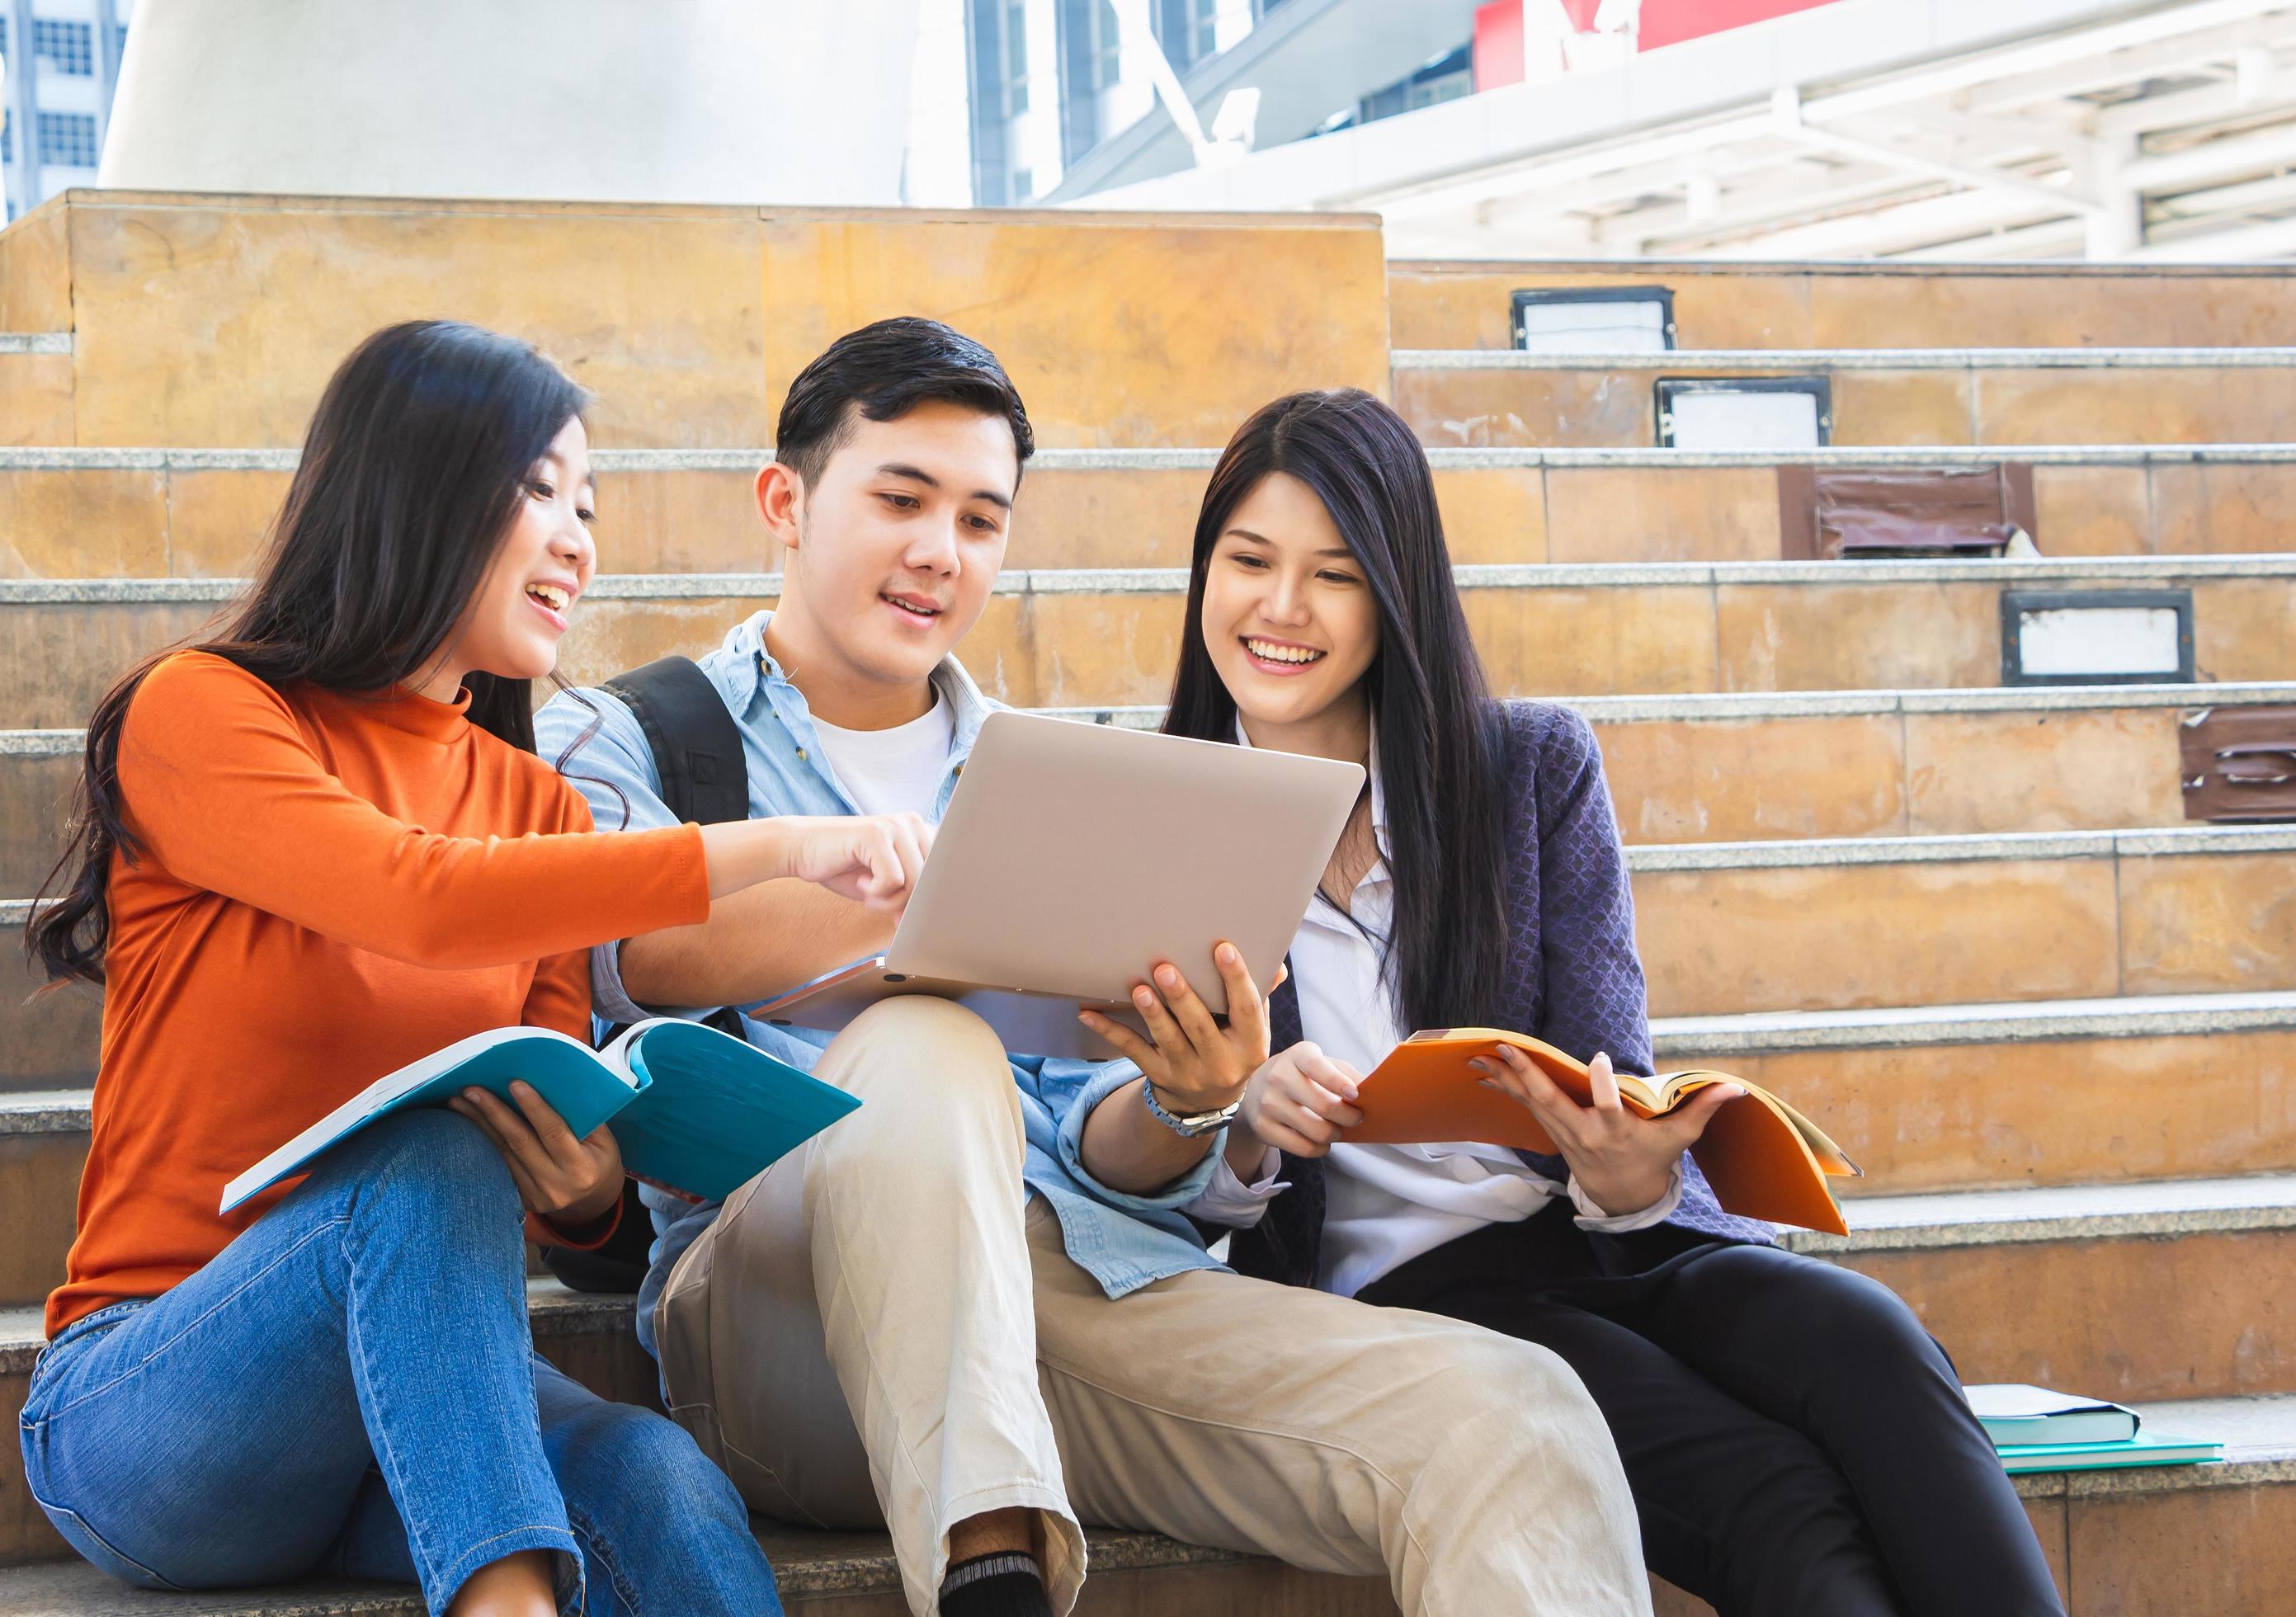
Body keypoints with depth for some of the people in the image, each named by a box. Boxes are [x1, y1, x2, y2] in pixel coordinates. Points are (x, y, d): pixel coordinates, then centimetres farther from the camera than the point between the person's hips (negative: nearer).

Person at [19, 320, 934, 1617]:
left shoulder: (540, 809, 13)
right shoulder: (197, 716, -4)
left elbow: (566, 1157, 12)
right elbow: (421, 901, -23)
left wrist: (586, 1188, -14)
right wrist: (783, 848, -23)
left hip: (411, 1383, 4)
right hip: (147, 1403, -4)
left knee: (660, 1489, -30)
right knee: (431, 1154, -35)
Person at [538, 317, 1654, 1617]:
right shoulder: (618, 741, 12)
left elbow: (1085, 1150, 16)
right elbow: (640, 949, -12)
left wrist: (1177, 1107, -9)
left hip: (1077, 1278, 3)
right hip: (773, 1303, -3)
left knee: (1516, 1421, -22)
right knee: (927, 1047, -36)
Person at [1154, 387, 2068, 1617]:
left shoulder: (1537, 766, 9)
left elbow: (1609, 1073, 4)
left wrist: (1630, 1172, -21)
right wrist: (1243, 1125, -19)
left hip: (1605, 1242, 3)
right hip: (1390, 1283, -2)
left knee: (1864, 1342, -32)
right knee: (1772, 1495, -31)